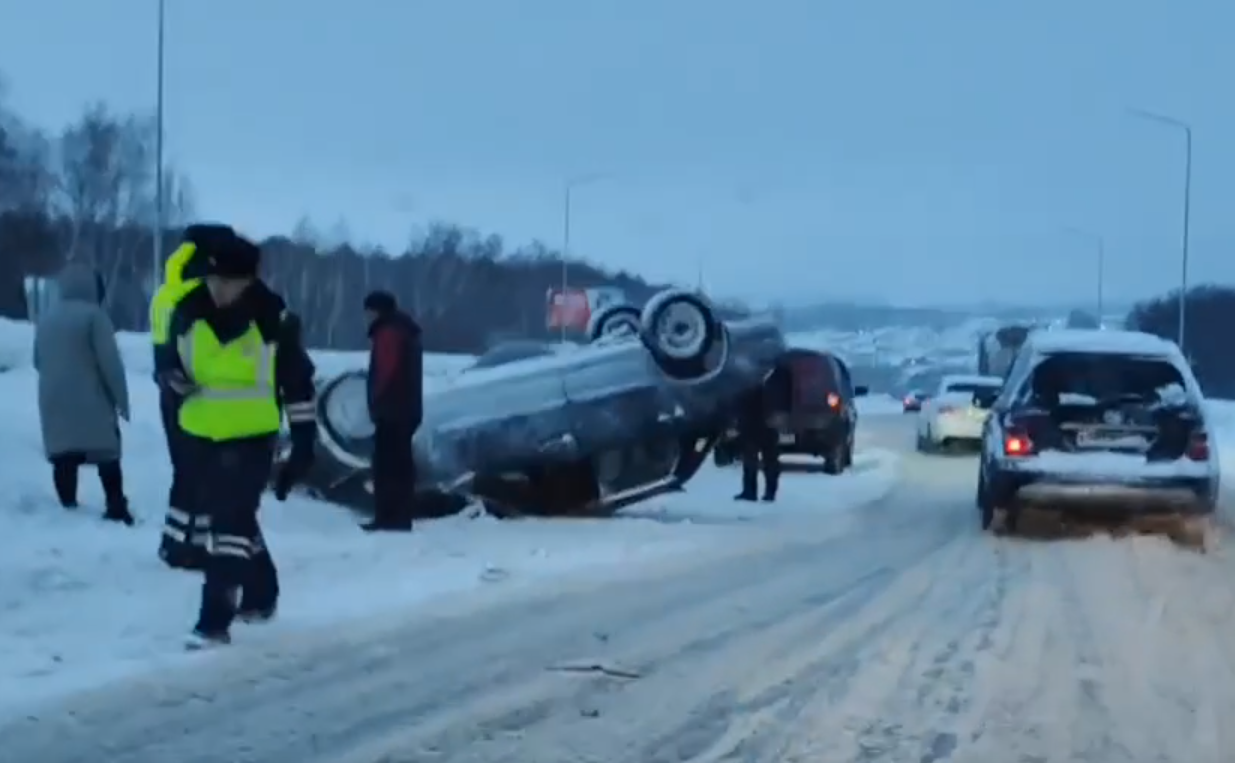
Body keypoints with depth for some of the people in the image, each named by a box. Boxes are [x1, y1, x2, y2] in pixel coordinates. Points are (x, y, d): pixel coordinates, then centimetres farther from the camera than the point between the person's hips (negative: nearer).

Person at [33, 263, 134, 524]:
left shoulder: (46, 318, 13)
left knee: (65, 460, 7)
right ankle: (116, 511, -2)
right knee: (108, 458, 1)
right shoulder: (94, 314, -8)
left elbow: (38, 361, 22)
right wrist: (121, 398, -5)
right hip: (91, 403, -6)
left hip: (54, 403, 6)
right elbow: (110, 361, -12)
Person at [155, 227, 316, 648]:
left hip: (251, 436, -5)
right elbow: (166, 360, 8)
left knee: (231, 523, -12)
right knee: (232, 517, 19)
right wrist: (174, 376, -17)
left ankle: (215, 619, -11)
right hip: (200, 435, 5)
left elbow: (297, 380, -3)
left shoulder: (270, 318, -12)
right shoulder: (188, 311, -5)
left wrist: (304, 440, -3)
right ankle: (260, 594, 40)